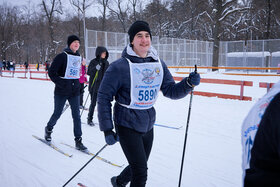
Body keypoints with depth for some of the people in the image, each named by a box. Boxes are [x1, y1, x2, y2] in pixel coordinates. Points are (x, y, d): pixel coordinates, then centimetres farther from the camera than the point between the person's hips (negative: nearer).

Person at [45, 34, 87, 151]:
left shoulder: (78, 58, 11)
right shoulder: (62, 56, -9)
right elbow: (51, 72, -11)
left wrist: (77, 84, 12)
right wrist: (61, 84, -17)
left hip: (75, 92, 5)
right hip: (61, 92, -4)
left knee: (76, 115, -1)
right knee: (57, 114, 9)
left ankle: (78, 140, 2)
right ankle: (49, 129, 38)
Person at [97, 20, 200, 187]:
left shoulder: (159, 64, 0)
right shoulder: (120, 66, -16)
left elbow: (170, 91, 3)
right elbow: (104, 97, -12)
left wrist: (189, 83, -17)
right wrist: (107, 129, -15)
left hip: (148, 126, 6)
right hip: (127, 126, -6)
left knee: (139, 167, 22)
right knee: (141, 173, -7)